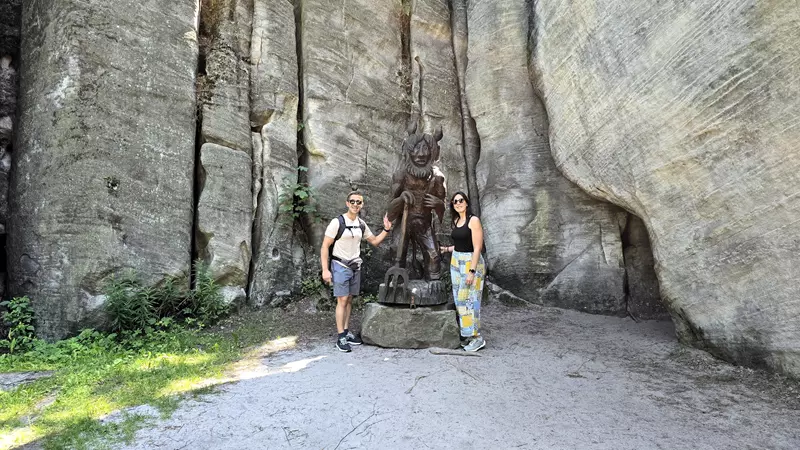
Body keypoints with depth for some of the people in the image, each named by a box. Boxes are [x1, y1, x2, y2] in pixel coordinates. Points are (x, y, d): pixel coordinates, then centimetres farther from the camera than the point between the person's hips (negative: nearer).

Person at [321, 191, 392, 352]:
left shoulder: (361, 224, 7)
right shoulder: (337, 222, -11)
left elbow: (375, 241, 19)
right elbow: (325, 247, -11)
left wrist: (386, 230, 3)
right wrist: (325, 269, -17)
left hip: (355, 267, 6)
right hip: (340, 266, -6)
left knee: (349, 300, 11)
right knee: (342, 301, -7)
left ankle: (346, 332, 20)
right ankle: (341, 337, -1)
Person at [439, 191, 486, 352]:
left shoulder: (474, 220, -11)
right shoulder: (456, 221, 12)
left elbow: (477, 248, -16)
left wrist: (472, 271, -20)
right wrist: (447, 249, 22)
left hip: (471, 262, -8)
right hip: (456, 262, 8)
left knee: (469, 299, -7)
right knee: (460, 299, 8)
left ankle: (477, 337, 2)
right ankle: (466, 335, 16)